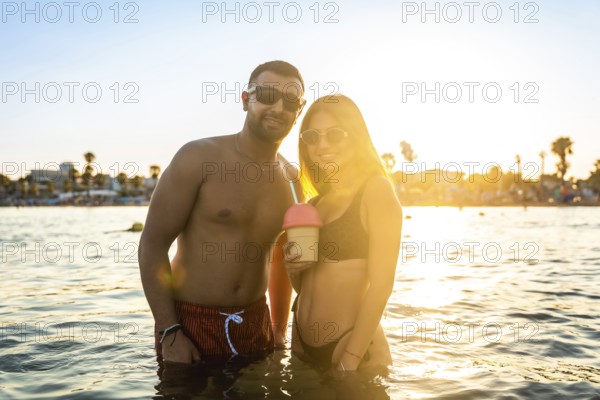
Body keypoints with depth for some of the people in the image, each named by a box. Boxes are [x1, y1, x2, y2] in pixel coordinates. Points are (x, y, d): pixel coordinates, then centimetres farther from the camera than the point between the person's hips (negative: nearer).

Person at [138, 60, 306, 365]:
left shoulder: (291, 181, 3)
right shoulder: (198, 157, -11)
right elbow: (152, 244, -12)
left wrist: (279, 334, 14)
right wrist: (169, 333, -15)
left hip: (255, 325, 4)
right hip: (190, 324, -4)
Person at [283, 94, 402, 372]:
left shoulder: (376, 189, -11)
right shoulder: (313, 204, 8)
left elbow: (381, 285, -16)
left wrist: (349, 361, -17)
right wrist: (293, 268, -7)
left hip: (353, 348, -6)